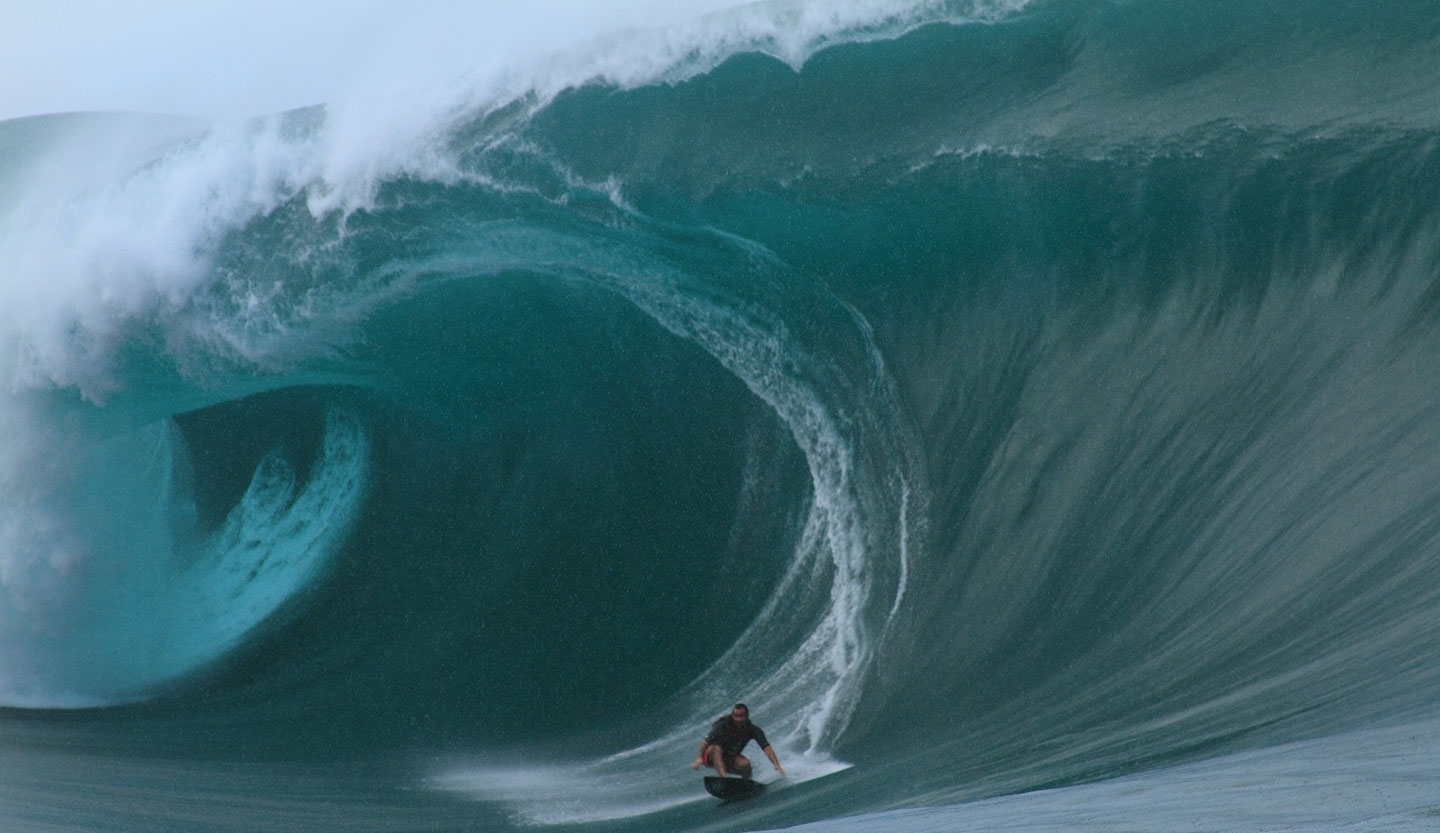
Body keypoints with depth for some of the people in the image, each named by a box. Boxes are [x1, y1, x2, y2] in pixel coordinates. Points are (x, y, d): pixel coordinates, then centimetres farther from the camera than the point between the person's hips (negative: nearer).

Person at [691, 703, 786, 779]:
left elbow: (766, 748, -24)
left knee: (745, 764, -29)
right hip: (712, 758, -3)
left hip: (730, 760, 3)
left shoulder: (753, 730, -16)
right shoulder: (722, 726, -25)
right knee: (716, 748, -37)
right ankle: (724, 778, -54)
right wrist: (699, 758, -50)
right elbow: (705, 742, -32)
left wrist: (776, 765, -39)